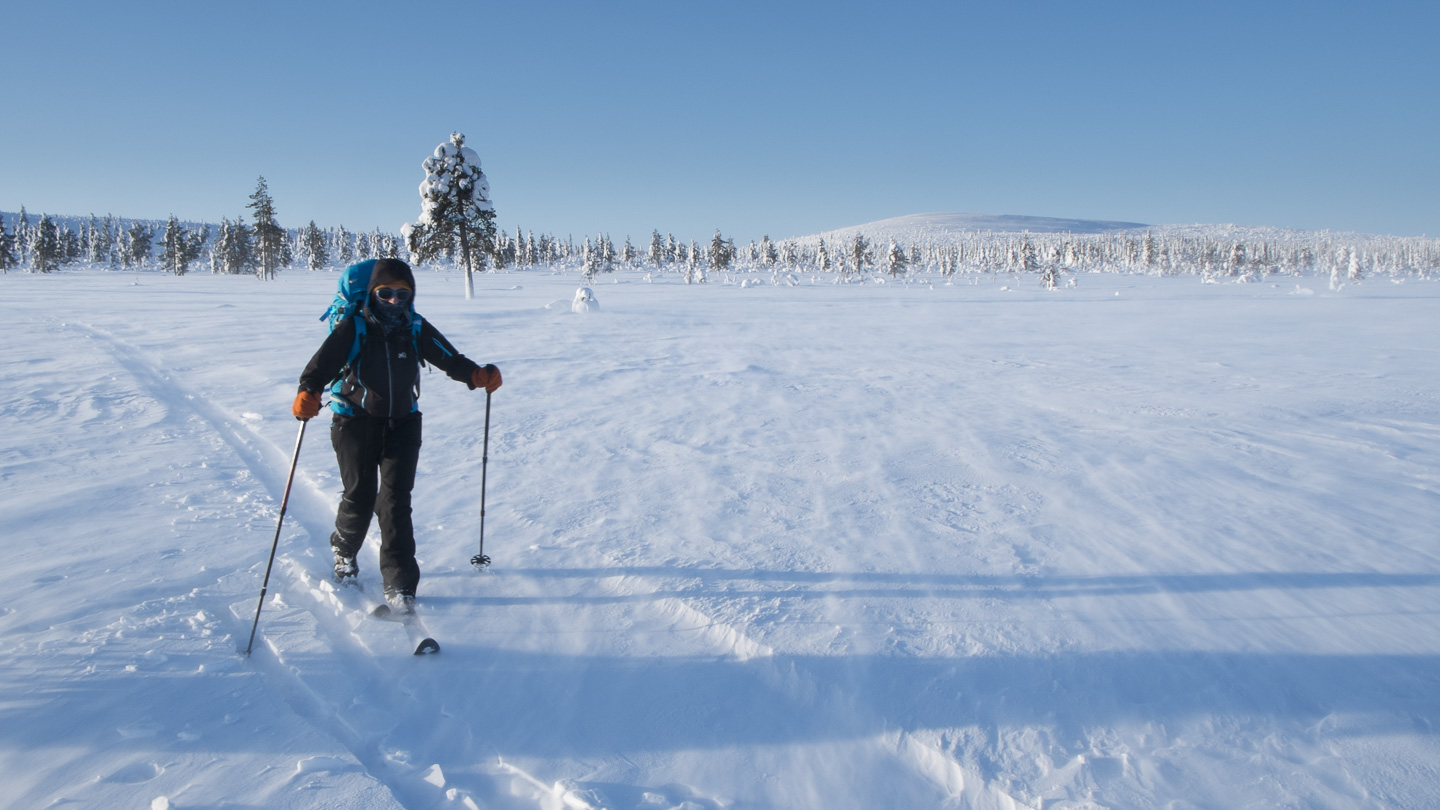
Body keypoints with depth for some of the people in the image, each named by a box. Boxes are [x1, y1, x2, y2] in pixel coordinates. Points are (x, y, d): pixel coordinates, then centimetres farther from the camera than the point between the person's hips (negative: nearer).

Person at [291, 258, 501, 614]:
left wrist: (478, 374, -24)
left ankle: (399, 584, -1)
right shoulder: (354, 328, -9)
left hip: (402, 423, 1)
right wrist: (308, 393, -37)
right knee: (360, 497, 2)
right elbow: (324, 362, -18)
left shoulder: (416, 329, -1)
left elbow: (449, 358, -5)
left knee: (396, 500, -6)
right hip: (356, 422, -1)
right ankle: (344, 549, 37)